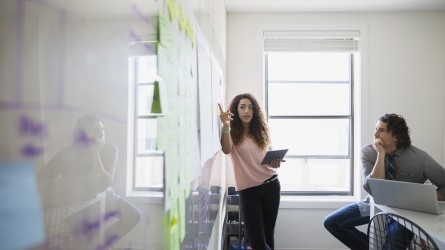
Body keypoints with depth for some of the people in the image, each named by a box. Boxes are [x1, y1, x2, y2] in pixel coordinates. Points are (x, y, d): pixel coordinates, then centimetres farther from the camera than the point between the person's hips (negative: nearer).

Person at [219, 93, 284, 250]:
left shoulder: (261, 131, 10)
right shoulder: (233, 133, -4)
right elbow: (226, 150, -26)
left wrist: (276, 161, -11)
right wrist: (225, 127, -42)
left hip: (271, 185, 4)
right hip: (248, 190, -4)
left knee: (268, 234, 15)